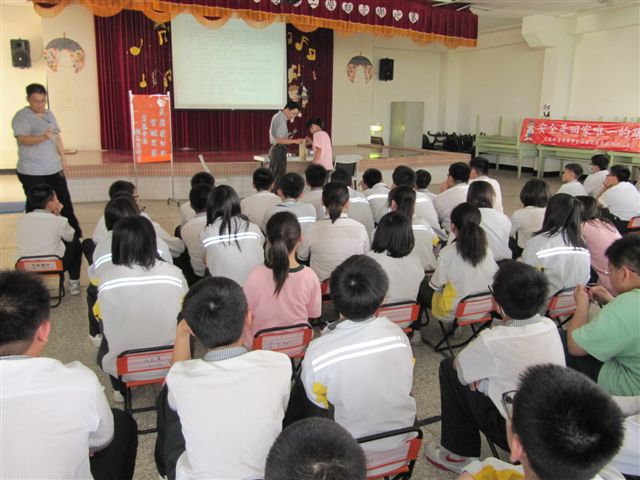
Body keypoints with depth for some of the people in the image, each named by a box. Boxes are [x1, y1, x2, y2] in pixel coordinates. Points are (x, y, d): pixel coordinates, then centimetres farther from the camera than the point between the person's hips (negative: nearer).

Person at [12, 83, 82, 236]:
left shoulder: (49, 114, 10)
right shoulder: (21, 117, -12)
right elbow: (23, 139, -26)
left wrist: (62, 156, 12)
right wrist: (43, 137, -43)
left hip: (54, 169, 7)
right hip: (32, 172, -7)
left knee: (64, 201, 14)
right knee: (36, 207, 0)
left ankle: (75, 234, 26)